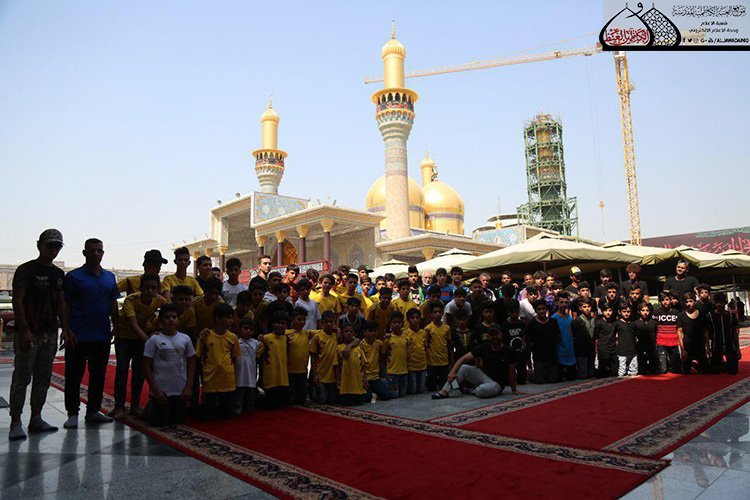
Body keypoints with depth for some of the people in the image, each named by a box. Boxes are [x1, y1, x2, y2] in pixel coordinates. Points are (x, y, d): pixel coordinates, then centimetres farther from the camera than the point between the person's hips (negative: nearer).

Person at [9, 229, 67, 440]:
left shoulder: (59, 274, 14)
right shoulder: (26, 270, -5)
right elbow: (17, 301, -11)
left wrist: (65, 328, 11)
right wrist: (24, 329, -18)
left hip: (50, 333, 6)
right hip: (28, 333, -6)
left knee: (43, 378, 10)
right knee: (22, 378, -4)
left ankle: (36, 419, 18)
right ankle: (16, 423, 3)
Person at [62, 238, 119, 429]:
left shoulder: (109, 277, 12)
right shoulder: (73, 276, -1)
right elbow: (66, 305, -3)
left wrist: (115, 326, 9)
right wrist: (67, 330, -10)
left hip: (102, 335, 5)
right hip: (78, 336, -4)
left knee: (99, 375, 11)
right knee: (74, 375, 2)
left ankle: (93, 411, 22)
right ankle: (72, 413, 15)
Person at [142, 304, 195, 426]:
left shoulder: (185, 339, 3)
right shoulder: (154, 339, -6)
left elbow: (191, 362, 9)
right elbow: (146, 366, -6)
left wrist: (189, 387, 1)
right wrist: (155, 390, -10)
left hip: (180, 391, 3)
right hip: (161, 391, -3)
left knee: (178, 421, 13)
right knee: (158, 423, 5)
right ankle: (149, 406, 34)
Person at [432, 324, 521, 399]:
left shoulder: (510, 352, -8)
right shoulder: (483, 348, -3)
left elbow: (511, 372, 2)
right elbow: (464, 359, -9)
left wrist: (514, 390, 6)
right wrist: (452, 372, -22)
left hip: (497, 383, -4)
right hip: (483, 375, 4)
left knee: (481, 391, -37)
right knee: (462, 367, -18)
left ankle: (472, 391, 0)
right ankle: (444, 391, -21)